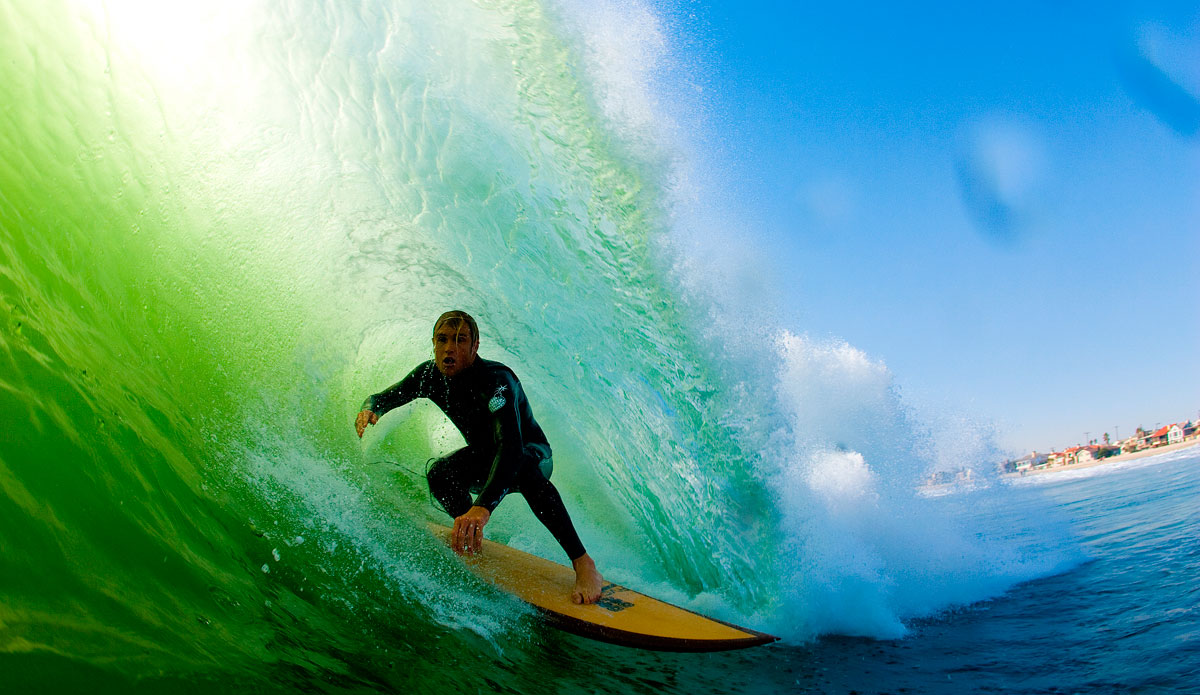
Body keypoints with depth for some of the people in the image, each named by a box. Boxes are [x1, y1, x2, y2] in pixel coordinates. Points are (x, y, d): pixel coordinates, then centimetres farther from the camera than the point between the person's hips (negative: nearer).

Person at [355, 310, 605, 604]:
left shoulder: (496, 380, -36)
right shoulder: (430, 375, -15)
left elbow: (511, 447, -49)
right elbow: (384, 396, 1)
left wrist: (482, 507, -63)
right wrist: (370, 409, -27)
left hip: (532, 456, -5)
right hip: (483, 457, 6)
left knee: (523, 469, -41)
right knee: (440, 475, -25)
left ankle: (583, 564, -35)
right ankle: (472, 536, 5)